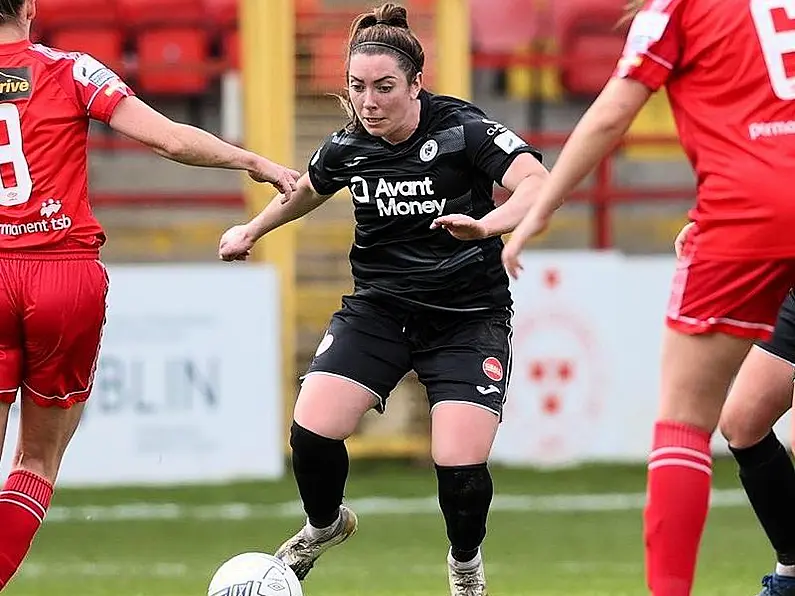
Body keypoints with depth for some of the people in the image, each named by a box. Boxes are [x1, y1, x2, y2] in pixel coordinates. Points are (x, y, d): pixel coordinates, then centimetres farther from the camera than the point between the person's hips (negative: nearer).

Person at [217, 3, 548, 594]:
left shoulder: (463, 128, -18)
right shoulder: (346, 148, -3)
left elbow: (536, 182, -32)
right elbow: (305, 191, 21)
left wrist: (486, 224, -49)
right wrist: (252, 231, 28)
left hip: (469, 317, -4)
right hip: (379, 308, 4)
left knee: (462, 467, -17)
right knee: (312, 432, -14)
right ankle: (325, 525, 20)